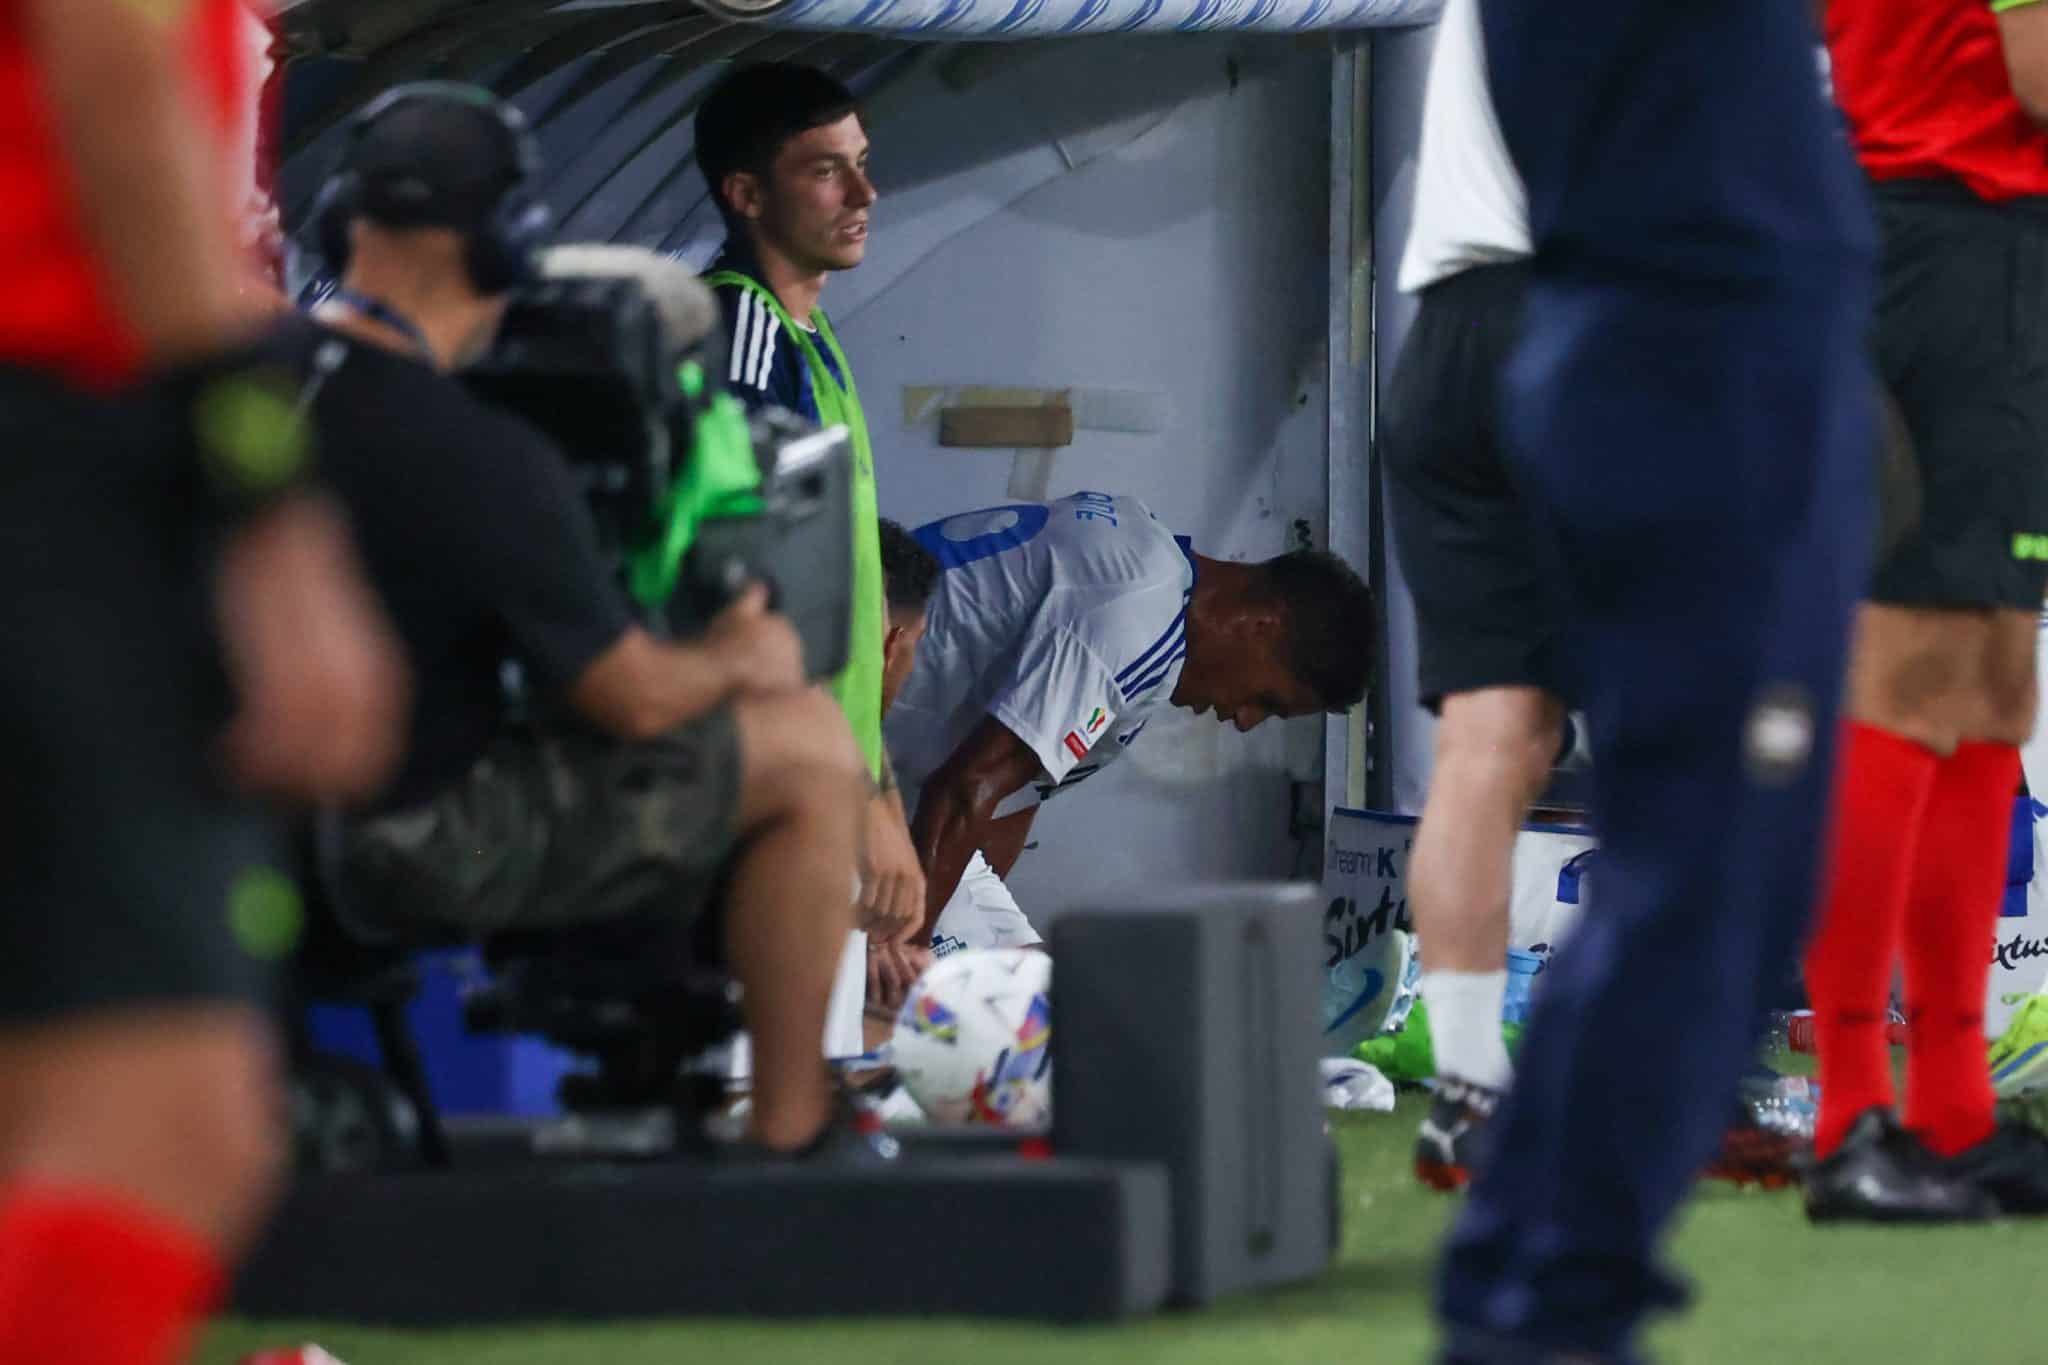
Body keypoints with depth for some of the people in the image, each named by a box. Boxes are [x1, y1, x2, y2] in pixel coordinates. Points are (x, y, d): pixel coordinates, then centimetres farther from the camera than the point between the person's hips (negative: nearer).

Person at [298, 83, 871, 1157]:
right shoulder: (485, 461, -26)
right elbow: (633, 699, -16)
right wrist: (734, 661, 6)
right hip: (418, 845, -9)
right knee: (812, 748, 2)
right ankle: (789, 1134, 10)